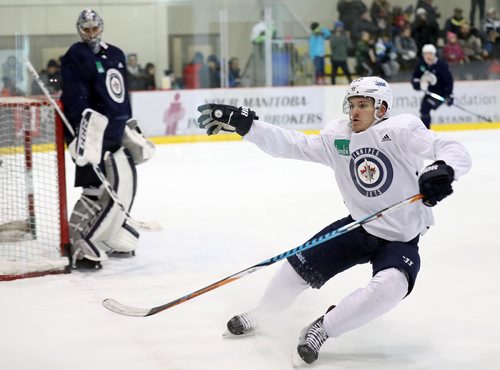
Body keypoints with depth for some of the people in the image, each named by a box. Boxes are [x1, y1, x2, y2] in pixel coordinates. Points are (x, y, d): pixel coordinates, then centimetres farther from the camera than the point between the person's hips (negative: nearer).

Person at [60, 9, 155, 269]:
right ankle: (80, 247, -16)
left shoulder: (116, 55, 17)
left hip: (115, 132, 9)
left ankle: (111, 238, 26)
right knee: (108, 188, -17)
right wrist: (84, 128, -28)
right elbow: (74, 100, -18)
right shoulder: (76, 57, -8)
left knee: (126, 183, 13)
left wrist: (131, 127, 24)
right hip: (92, 131, -9)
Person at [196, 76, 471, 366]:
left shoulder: (401, 130, -20)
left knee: (389, 287, -33)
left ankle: (321, 330, -15)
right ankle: (257, 318, 31)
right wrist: (244, 123, -16)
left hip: (401, 240, -4)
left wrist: (444, 169, -49)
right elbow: (291, 145, -7)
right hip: (358, 226, 4)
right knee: (299, 266, 2)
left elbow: (455, 151, -25)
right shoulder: (336, 139, -5)